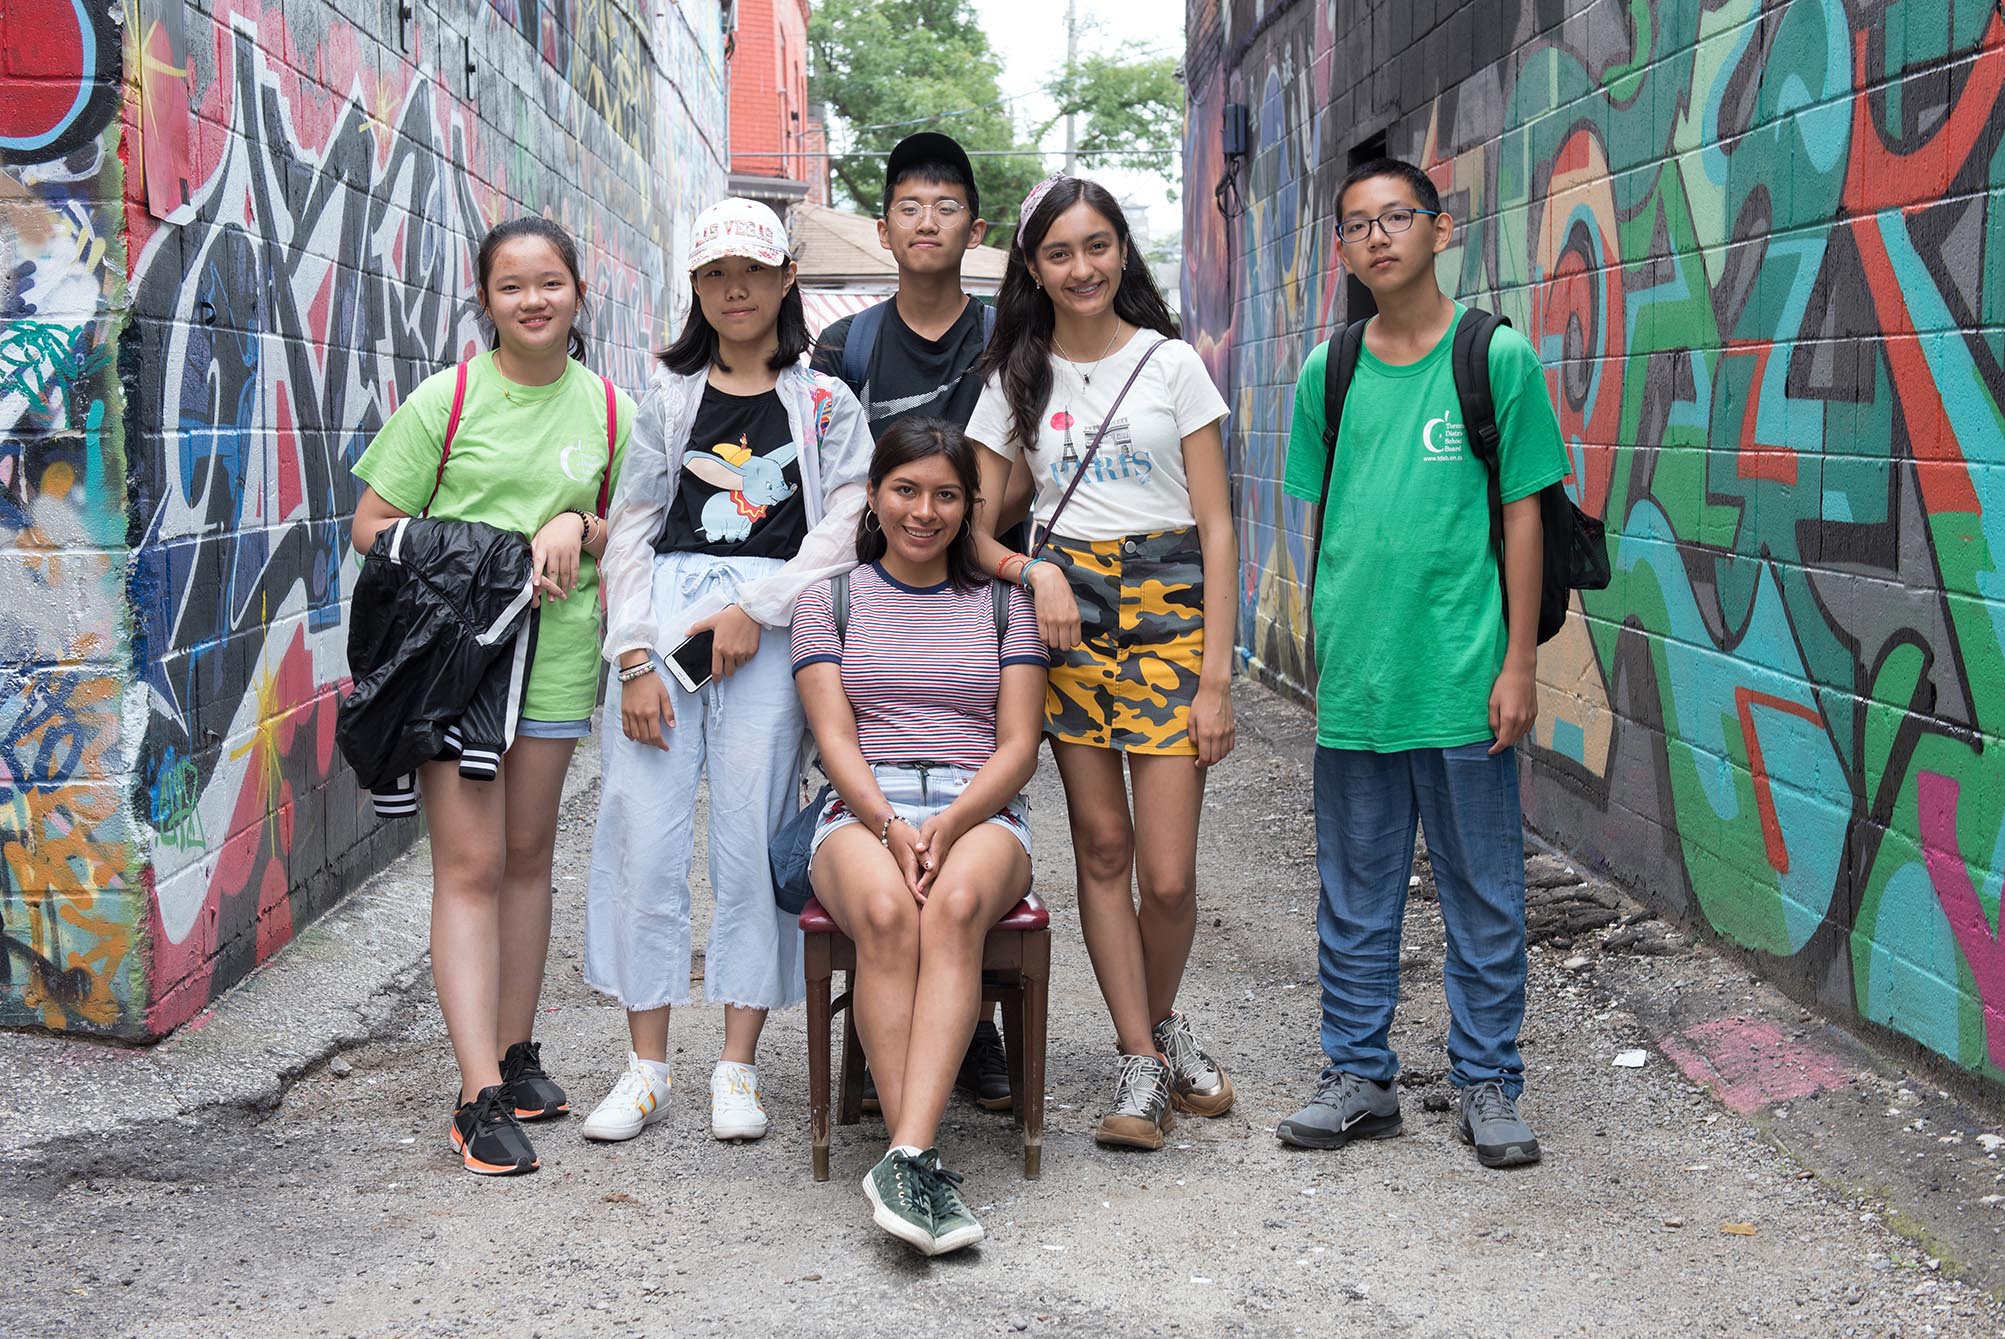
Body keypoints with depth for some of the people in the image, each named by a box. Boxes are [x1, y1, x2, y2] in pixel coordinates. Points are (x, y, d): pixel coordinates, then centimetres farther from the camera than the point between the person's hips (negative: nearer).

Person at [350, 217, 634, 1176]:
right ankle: (481, 1096, -8)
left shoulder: (607, 409, 7)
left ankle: (515, 1054, 24)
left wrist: (578, 530, -7)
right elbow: (372, 526, -2)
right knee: (469, 861, -7)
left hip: (555, 656, 3)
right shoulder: (447, 398, -2)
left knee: (528, 854, 12)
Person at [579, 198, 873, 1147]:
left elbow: (844, 526, -1)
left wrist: (757, 608, -12)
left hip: (772, 621, -2)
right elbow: (632, 529, 8)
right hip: (662, 612, 2)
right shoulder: (668, 398, 14)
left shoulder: (824, 401, 10)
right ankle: (647, 1065, 7)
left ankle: (738, 1067, 6)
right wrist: (634, 658, -3)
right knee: (643, 825, -3)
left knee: (752, 832, -3)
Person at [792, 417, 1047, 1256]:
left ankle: (907, 1158, -45)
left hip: (980, 811, 0)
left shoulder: (1002, 604, 17)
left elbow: (1018, 748, 7)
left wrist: (950, 822, -13)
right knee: (885, 911, -36)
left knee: (955, 904, -36)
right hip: (862, 812, 0)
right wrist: (889, 825, -17)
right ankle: (925, 1166, -37)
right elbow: (835, 738, 3)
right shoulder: (830, 600, 15)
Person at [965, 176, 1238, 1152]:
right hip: (1063, 613, 2)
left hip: (1168, 607, -2)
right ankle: (1140, 1065, 13)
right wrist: (1032, 571, -14)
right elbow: (974, 528, 9)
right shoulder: (1016, 380, 9)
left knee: (1168, 875, -6)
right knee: (1102, 850, 3)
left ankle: (1162, 1023, 22)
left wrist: (1216, 676, -6)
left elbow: (1216, 528, 1)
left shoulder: (1172, 364, 3)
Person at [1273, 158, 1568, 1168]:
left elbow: (1521, 511, -1)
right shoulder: (1330, 371, 8)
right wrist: (1324, 651, 10)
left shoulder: (1497, 356, -2)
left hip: (1463, 679, -3)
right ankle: (1360, 1075, 23)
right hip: (1354, 679, 3)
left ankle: (1487, 1083, 19)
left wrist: (1519, 660, -5)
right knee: (1355, 894, 11)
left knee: (1483, 894, 6)